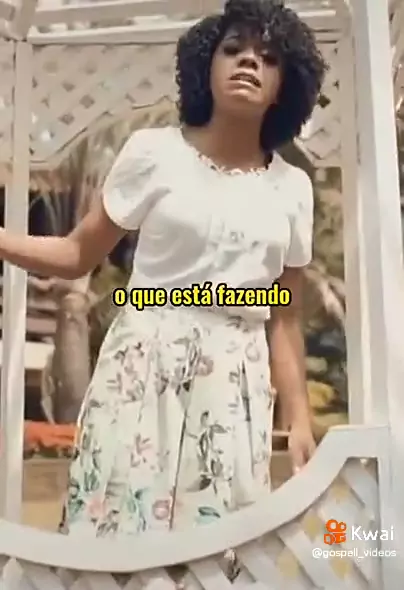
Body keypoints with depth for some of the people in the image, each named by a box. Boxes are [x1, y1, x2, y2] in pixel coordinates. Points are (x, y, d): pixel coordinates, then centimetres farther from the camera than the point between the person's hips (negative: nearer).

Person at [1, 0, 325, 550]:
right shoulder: (153, 151, 0)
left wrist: (299, 420, 5)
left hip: (237, 384, 3)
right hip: (144, 367, -2)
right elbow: (76, 254, 3)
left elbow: (284, 319, 9)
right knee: (124, 527, -1)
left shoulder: (293, 188, 7)